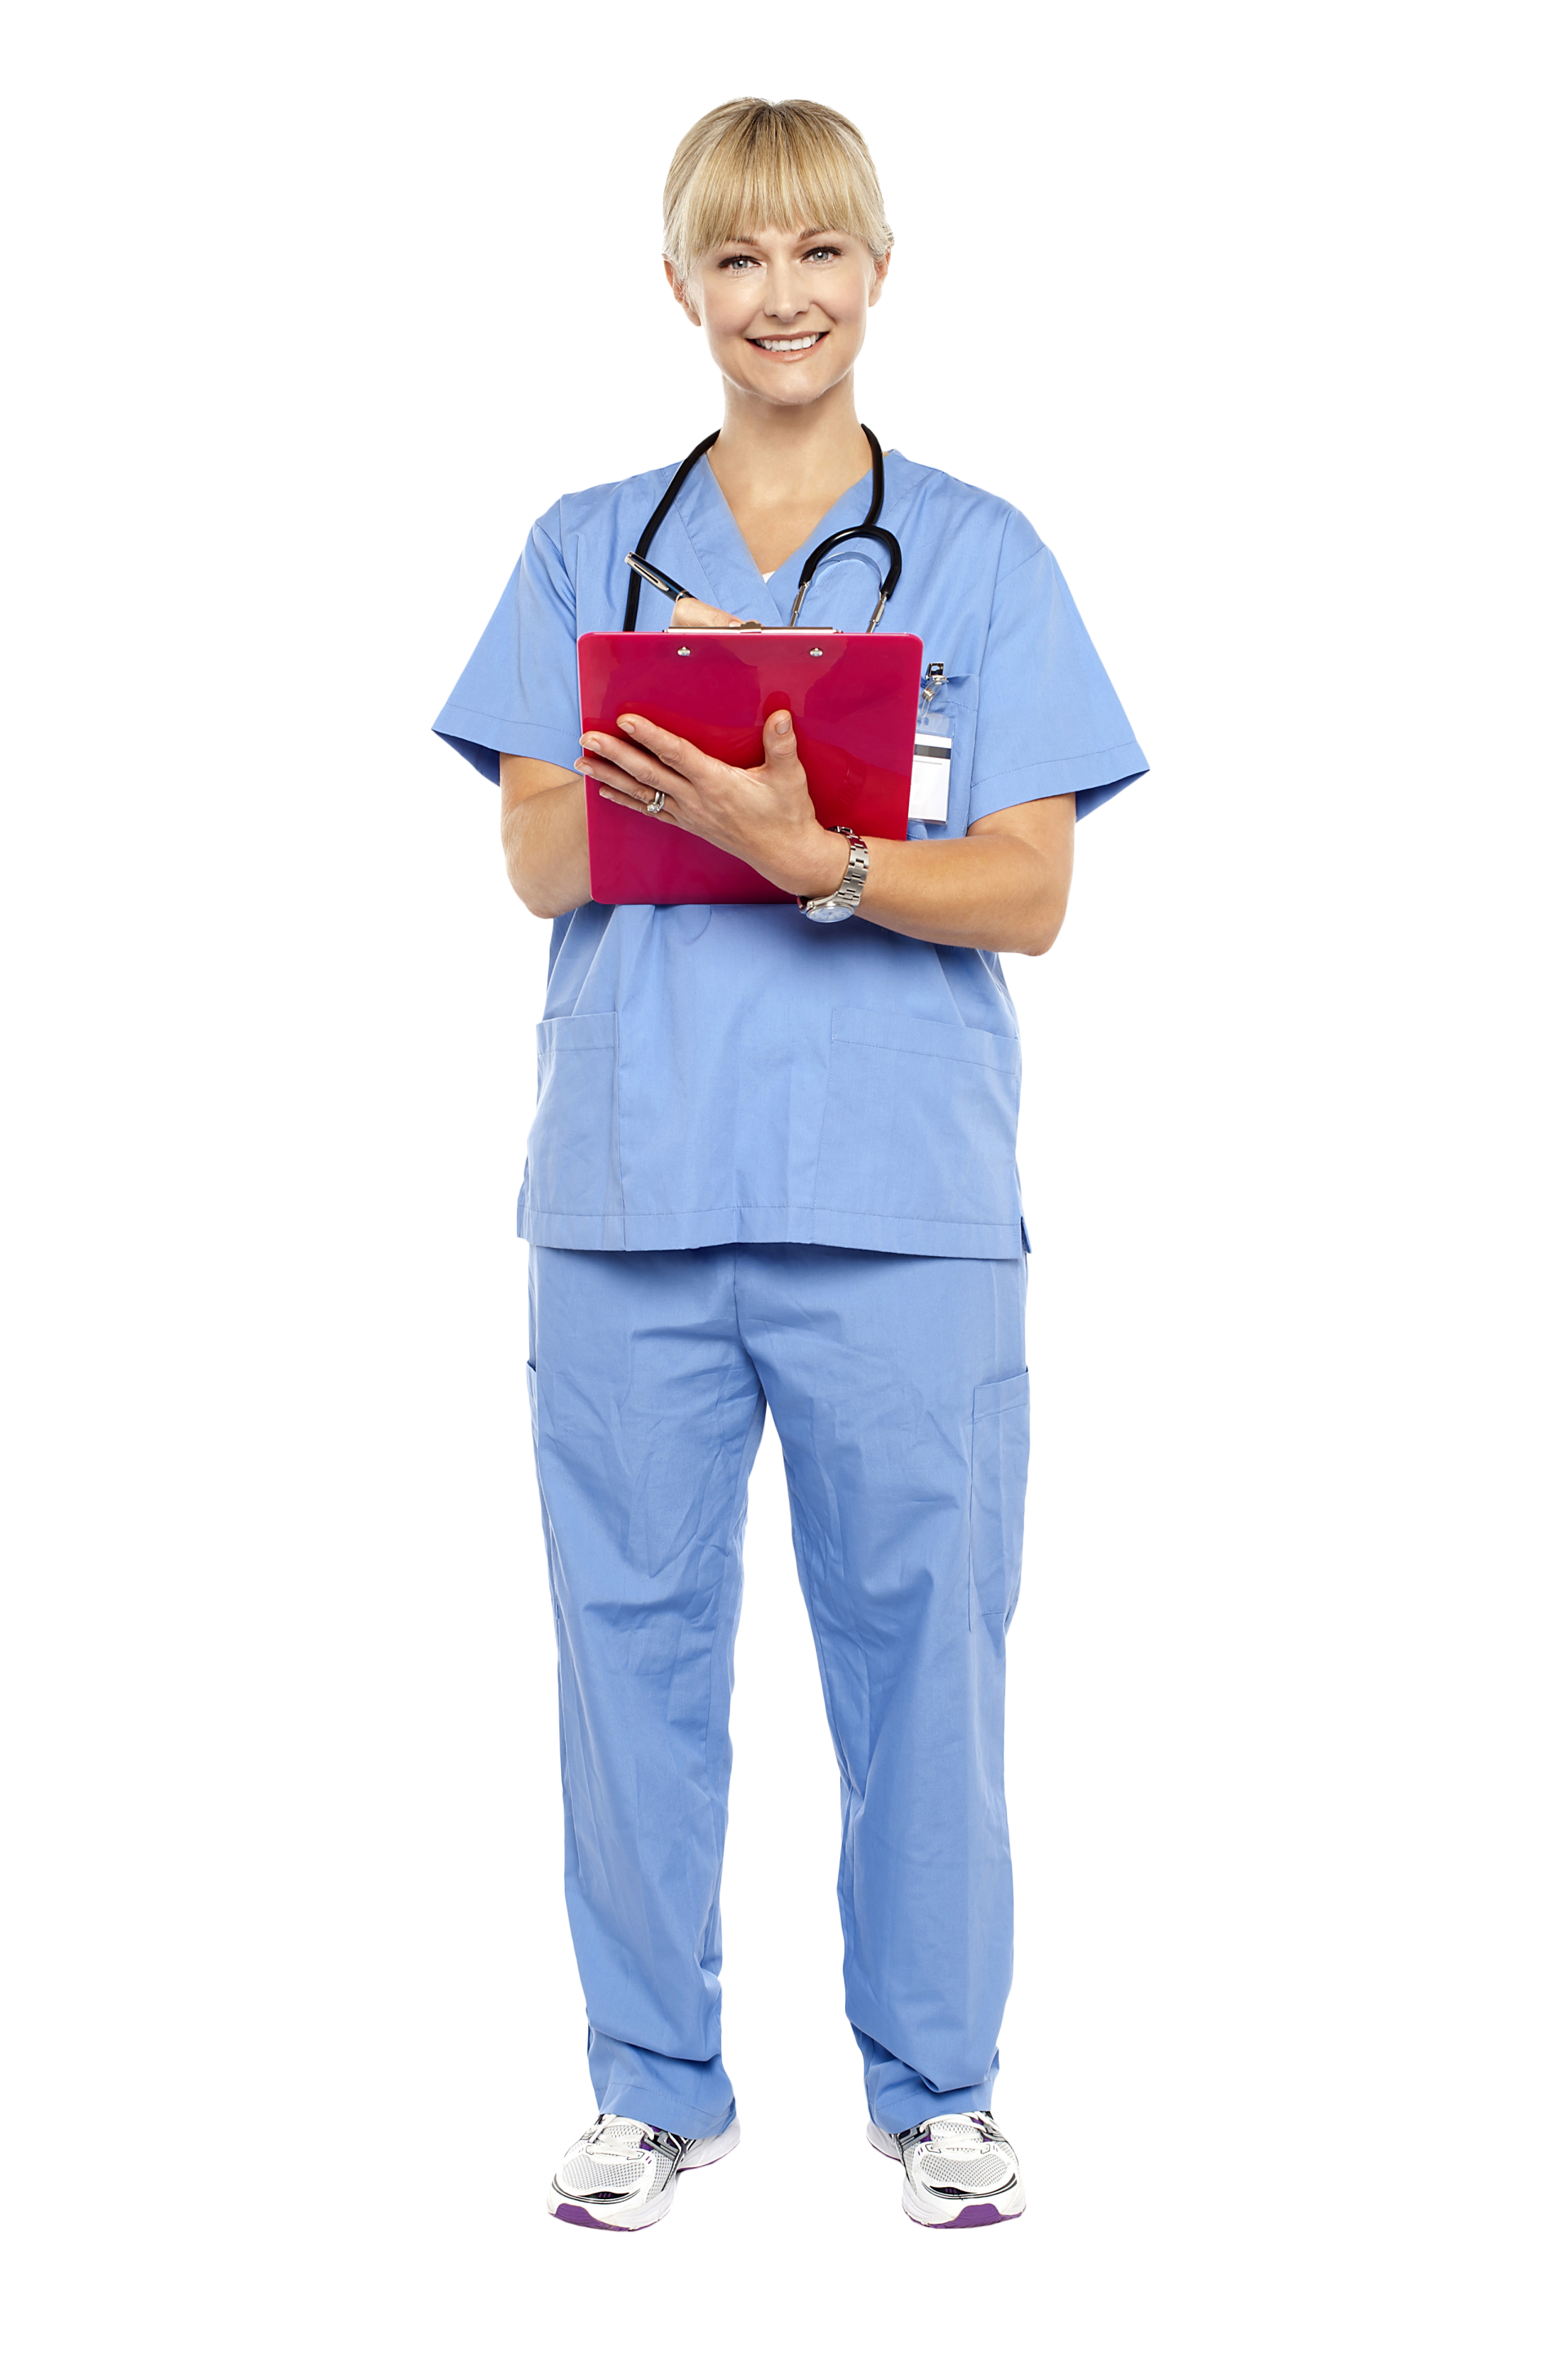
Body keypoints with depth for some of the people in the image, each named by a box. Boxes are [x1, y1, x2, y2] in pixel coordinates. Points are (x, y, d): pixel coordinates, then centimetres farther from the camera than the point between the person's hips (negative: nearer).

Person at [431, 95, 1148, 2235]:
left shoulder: (982, 554, 6)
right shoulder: (586, 550, 11)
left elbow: (1030, 895, -2)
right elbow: (541, 864, 3)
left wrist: (815, 855, -19)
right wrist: (685, 758, -15)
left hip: (904, 1195, -1)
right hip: (632, 1183, 2)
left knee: (921, 1636, 3)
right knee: (636, 1635, 6)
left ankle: (935, 2082, 20)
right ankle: (658, 2084, 21)